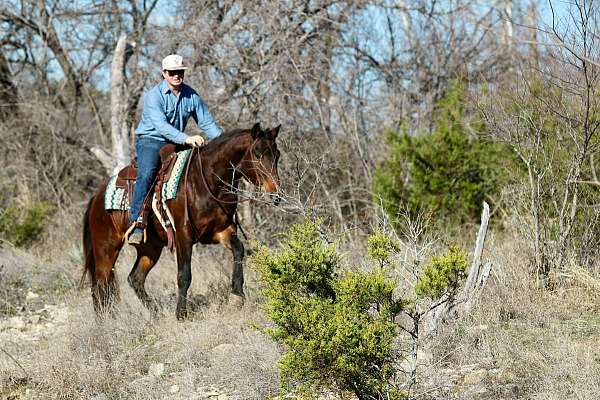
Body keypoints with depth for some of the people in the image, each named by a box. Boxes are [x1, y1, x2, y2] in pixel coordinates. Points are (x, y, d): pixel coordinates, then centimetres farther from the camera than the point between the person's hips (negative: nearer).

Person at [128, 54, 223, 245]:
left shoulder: (192, 96, 4)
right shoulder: (153, 95, -14)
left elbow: (208, 123, 9)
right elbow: (161, 125, -27)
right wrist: (186, 139, -39)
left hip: (177, 143, 6)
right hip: (150, 140, -6)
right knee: (147, 173, -31)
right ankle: (137, 224, -34)